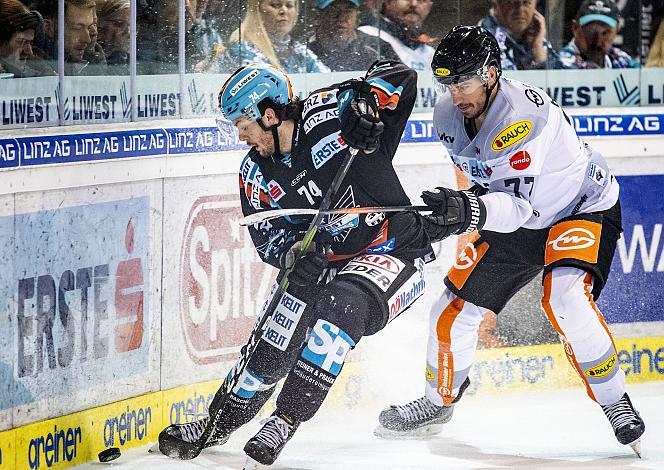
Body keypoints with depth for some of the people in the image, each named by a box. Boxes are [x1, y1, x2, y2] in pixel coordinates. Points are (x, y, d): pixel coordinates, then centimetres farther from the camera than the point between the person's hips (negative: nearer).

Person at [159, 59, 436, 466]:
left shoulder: (325, 116, -18)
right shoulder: (257, 173, -2)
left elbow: (400, 75, -21)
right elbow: (267, 238, 0)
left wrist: (364, 106, -40)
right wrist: (296, 253, -23)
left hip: (397, 255, -5)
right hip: (329, 264, 5)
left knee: (341, 303, -31)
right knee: (278, 335, -11)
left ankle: (287, 420, -28)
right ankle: (225, 420, 8)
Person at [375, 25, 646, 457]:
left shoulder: (523, 117, -34)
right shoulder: (449, 116, -10)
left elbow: (520, 204, -40)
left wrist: (472, 211, -55)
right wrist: (456, 210, 5)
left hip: (585, 209, -7)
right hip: (517, 223, 7)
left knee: (565, 298, -33)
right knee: (454, 309, 3)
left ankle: (615, 402, -17)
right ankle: (439, 402, 28)